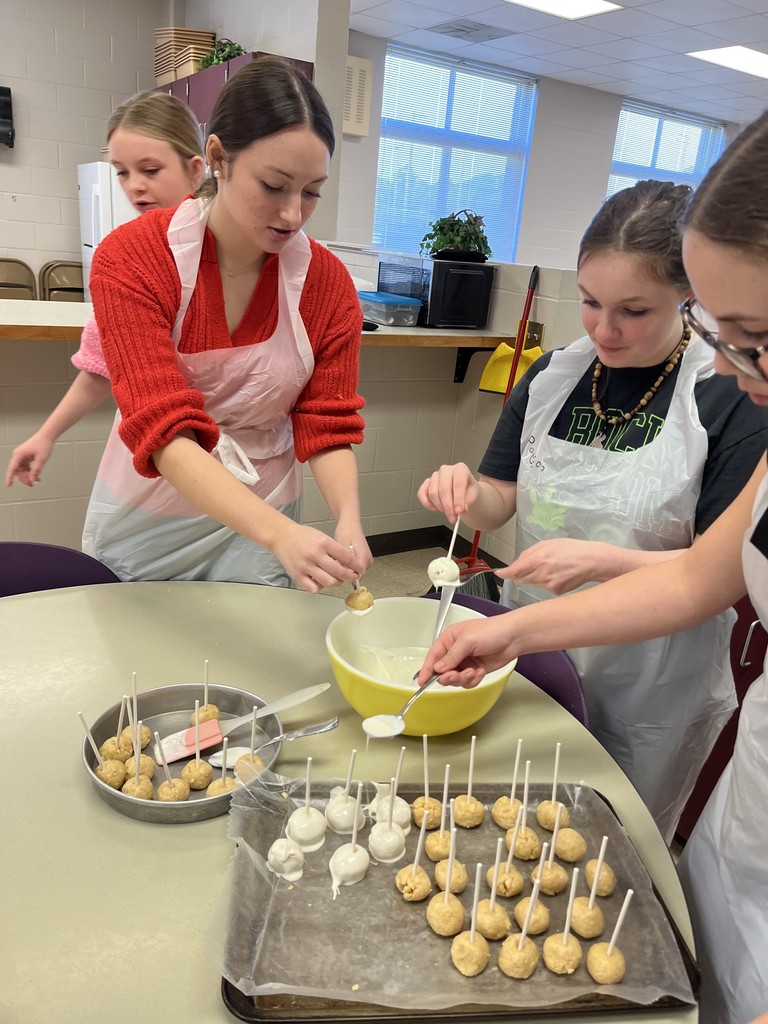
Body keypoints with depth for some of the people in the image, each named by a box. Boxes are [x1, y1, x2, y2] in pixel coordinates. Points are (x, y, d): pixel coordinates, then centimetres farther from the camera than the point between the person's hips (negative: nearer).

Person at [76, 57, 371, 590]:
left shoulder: (329, 282, -13)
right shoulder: (130, 260, -21)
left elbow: (326, 429, -10)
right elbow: (165, 430, -29)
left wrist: (349, 520, -30)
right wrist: (280, 534, -42)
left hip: (262, 518, 1)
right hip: (145, 519, -1)